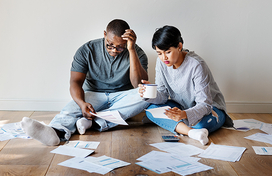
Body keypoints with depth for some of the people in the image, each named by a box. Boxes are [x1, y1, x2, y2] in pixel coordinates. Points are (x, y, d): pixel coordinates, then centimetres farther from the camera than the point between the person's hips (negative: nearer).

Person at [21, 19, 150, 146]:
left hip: (122, 98, 0)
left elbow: (140, 85, -22)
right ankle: (56, 131, -65)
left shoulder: (136, 53, -9)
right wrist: (82, 103, -35)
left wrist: (132, 50, -29)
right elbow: (75, 82, -12)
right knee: (72, 108, -31)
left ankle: (94, 122, -39)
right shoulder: (87, 50, -7)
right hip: (94, 95, 0)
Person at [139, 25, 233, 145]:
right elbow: (163, 95, -8)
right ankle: (192, 132, -35)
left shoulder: (196, 65, -27)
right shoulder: (161, 62, -10)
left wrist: (185, 114, -49)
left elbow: (205, 104, -29)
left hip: (209, 107, -5)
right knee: (152, 109, -22)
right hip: (182, 108, 6)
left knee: (202, 123, -40)